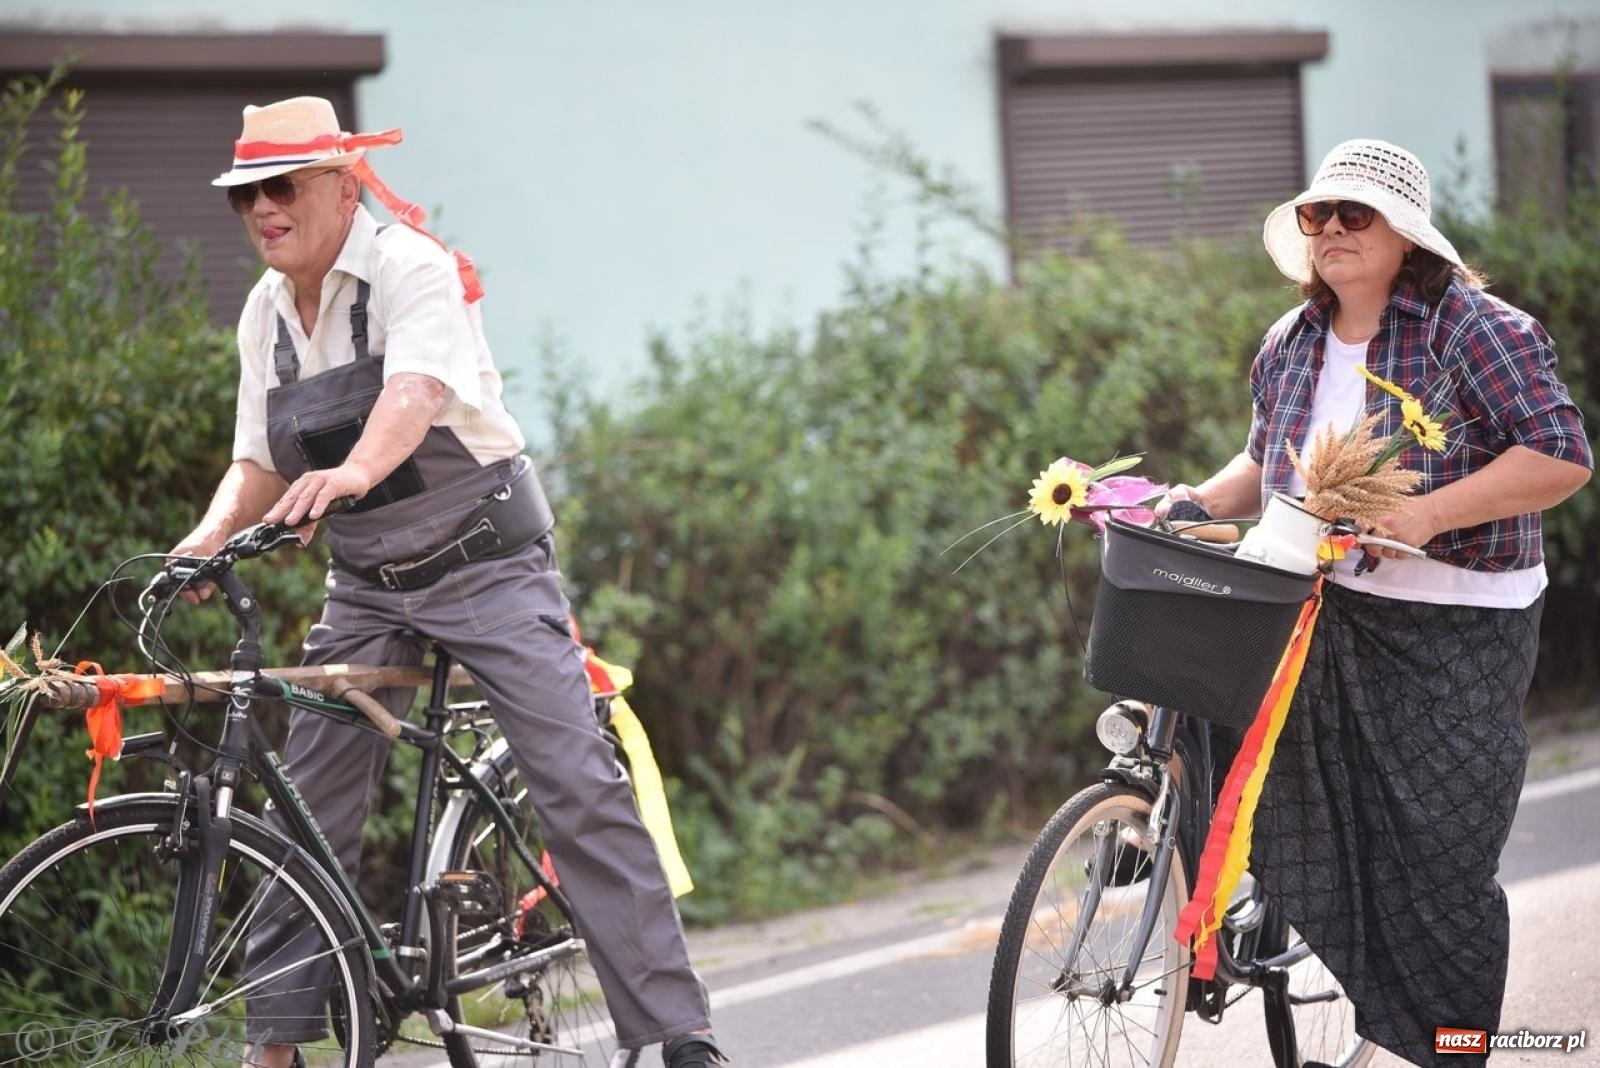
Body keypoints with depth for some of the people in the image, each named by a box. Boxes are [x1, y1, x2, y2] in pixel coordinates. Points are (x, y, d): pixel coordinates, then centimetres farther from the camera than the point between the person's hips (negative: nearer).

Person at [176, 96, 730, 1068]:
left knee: (579, 786, -14)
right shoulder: (267, 312, 5)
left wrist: (354, 472, -54)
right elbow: (260, 463, 8)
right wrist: (209, 538, -13)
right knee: (310, 806, 1)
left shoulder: (411, 267, -15)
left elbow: (416, 389, -34)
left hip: (485, 564, -6)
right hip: (369, 588, 6)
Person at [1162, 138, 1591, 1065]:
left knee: (1438, 864, -2)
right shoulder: (1289, 347, 10)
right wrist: (1204, 500, 3)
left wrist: (1427, 512, -25)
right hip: (1324, 623, 6)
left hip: (1453, 640, -6)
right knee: (1315, 849, 3)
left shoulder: (1478, 331, -11)